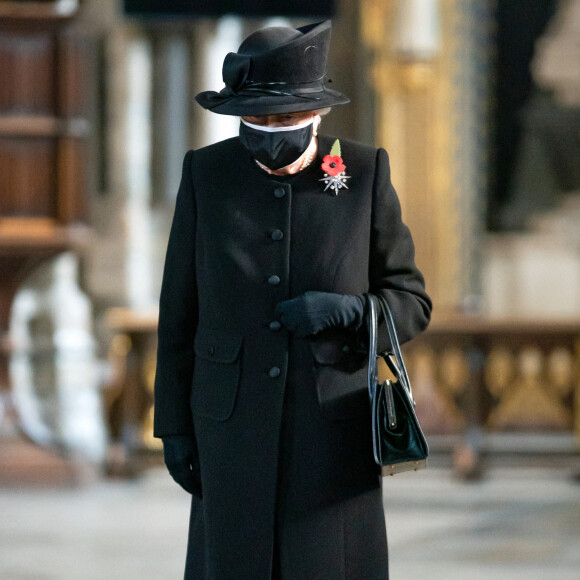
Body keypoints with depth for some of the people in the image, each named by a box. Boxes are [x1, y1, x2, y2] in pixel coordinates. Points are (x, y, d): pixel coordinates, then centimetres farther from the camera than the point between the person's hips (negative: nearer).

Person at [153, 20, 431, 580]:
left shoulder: (365, 174, -6)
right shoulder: (207, 174, -3)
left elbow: (410, 303, 0)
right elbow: (180, 309, 3)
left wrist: (346, 311, -20)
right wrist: (175, 425, 2)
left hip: (334, 423, -1)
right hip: (236, 423, 1)